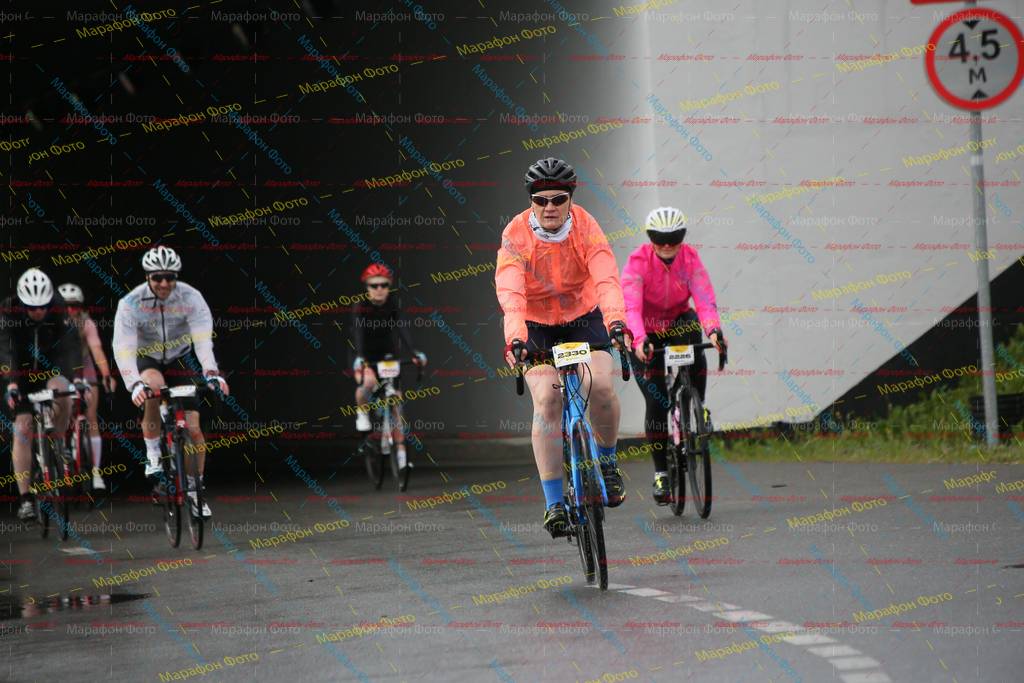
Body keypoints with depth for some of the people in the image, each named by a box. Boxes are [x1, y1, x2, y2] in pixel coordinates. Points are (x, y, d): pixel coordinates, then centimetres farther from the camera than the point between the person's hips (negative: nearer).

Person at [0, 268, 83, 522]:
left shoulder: (58, 307, -21)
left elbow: (71, 341, -25)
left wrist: (77, 375, -38)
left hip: (51, 364, 0)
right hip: (21, 371, 0)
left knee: (59, 389, -34)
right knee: (22, 428, -12)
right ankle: (25, 499, -10)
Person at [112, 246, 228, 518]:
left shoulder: (190, 298, -22)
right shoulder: (131, 304, -24)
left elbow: (203, 339, -32)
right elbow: (123, 349, -31)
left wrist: (211, 373, -49)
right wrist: (134, 384, -47)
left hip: (181, 360, 1)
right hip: (147, 360, -1)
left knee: (192, 427, -9)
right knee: (154, 388, -36)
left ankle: (196, 491, 8)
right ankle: (153, 457, -19)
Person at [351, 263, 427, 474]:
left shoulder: (393, 307, -11)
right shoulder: (360, 308, -18)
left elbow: (403, 330, -23)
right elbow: (358, 333, -32)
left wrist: (414, 352, -39)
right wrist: (359, 358, -48)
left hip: (388, 357, 3)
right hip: (366, 358, -3)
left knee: (395, 402, -3)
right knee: (368, 381, -36)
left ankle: (400, 450, 3)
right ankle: (362, 414, -7)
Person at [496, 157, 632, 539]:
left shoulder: (585, 227, -20)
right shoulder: (516, 234, -23)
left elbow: (606, 279, -34)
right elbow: (509, 291, -36)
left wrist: (616, 321, -52)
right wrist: (514, 337, -52)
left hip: (583, 316, 1)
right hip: (535, 325, -1)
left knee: (600, 385, -23)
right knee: (546, 399, -20)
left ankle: (607, 460, 7)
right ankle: (554, 503, -16)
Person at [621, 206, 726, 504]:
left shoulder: (690, 258, -17)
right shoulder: (638, 262, -24)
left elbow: (704, 298, -29)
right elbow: (631, 306, -36)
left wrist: (713, 329, -50)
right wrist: (639, 339, -55)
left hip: (678, 321, 2)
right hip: (646, 330, -2)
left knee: (696, 358, -33)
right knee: (656, 400, -10)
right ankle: (660, 471, 1)